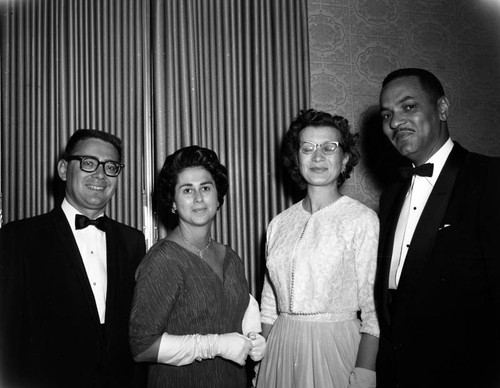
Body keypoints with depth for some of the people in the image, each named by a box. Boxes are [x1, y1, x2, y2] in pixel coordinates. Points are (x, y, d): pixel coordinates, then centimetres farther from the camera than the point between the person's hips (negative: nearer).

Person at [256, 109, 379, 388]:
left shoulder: (363, 220, -8)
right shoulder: (279, 223, 5)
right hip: (281, 347, 4)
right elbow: (269, 300, 10)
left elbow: (373, 305, -11)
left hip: (337, 345, -4)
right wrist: (261, 361, 7)